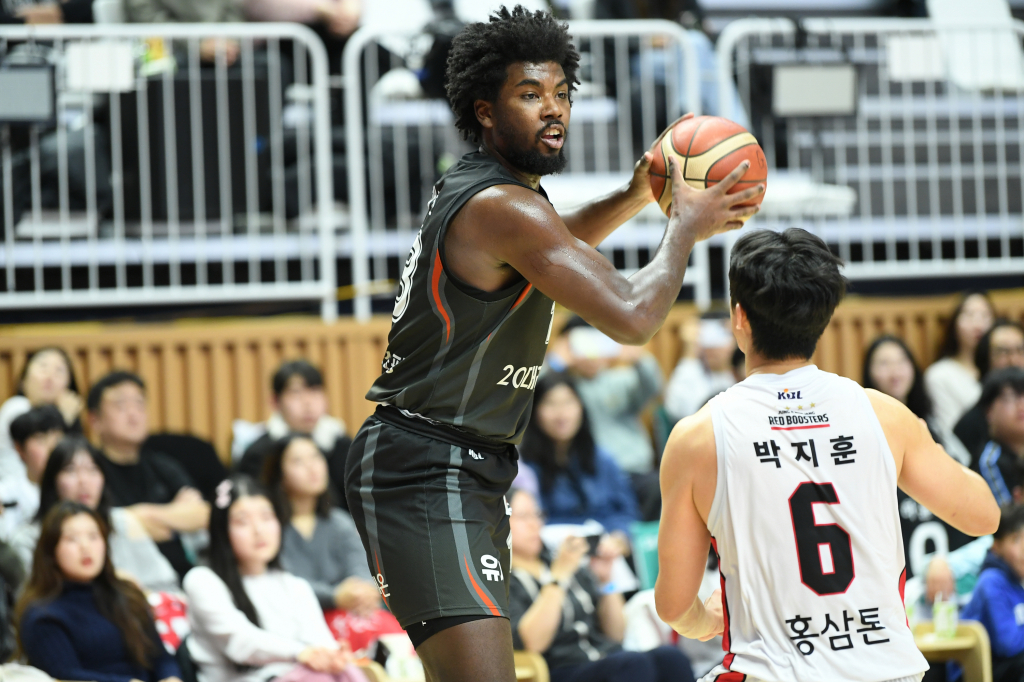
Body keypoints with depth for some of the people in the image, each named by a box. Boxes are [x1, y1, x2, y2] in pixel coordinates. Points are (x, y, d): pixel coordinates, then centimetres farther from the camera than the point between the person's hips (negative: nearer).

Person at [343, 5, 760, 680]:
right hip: (426, 477, -11)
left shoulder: (474, 189, 14)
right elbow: (632, 316, -23)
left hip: (467, 473, 11)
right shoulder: (502, 206, -17)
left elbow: (548, 246, 37)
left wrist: (634, 197, 19)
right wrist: (687, 224, -6)